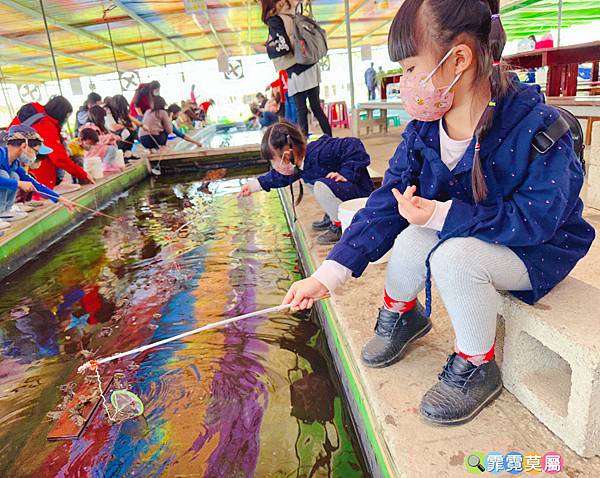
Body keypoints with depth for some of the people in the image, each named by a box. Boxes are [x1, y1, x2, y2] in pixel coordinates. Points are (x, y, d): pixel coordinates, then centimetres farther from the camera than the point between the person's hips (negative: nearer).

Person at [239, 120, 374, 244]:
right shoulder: (300, 160, 0)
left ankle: (340, 225, -12)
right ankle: (333, 215, 17)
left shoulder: (318, 154, -29)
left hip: (360, 191, -10)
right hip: (342, 189, 10)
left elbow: (354, 146, -32)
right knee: (307, 178, 20)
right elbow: (281, 177, 17)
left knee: (321, 186, -32)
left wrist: (346, 174, -31)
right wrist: (256, 184, 16)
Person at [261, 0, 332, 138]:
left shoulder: (274, 21, -11)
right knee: (316, 107, 12)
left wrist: (270, 45, -3)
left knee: (301, 111, -1)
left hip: (297, 71, -7)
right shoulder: (292, 14, 10)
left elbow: (284, 47, -18)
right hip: (311, 67, 7)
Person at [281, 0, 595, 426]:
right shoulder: (425, 127, -11)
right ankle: (400, 314, 10)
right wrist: (327, 275, -20)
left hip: (537, 249, -5)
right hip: (464, 232, 5)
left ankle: (476, 367, -7)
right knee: (412, 240, -23)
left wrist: (442, 215, -35)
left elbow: (535, 218, -27)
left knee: (454, 258, -33)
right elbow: (389, 200, -13)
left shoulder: (536, 125, -27)